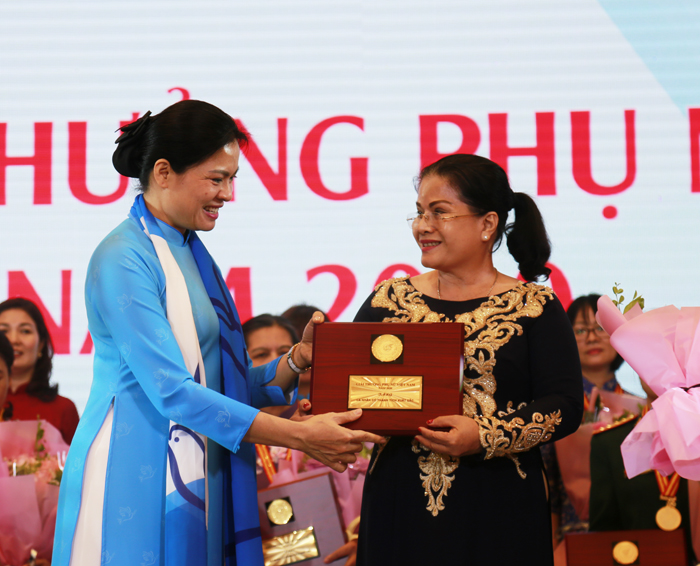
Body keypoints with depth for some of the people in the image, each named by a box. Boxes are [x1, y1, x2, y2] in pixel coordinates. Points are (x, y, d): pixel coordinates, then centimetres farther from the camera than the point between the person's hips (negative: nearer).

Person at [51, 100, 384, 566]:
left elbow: (227, 384, 13)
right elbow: (172, 391, -20)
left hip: (194, 483, 8)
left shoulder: (193, 254, 14)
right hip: (135, 485, -8)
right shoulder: (124, 258, -13)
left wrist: (296, 360, -5)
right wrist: (297, 435, -20)